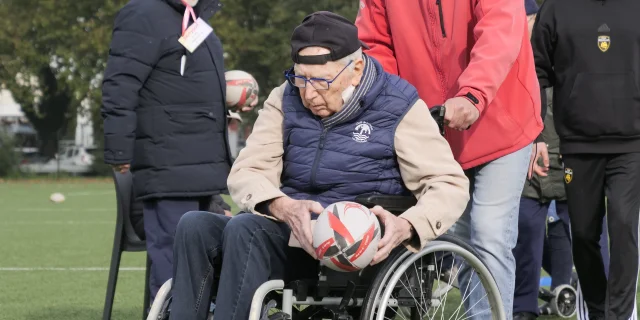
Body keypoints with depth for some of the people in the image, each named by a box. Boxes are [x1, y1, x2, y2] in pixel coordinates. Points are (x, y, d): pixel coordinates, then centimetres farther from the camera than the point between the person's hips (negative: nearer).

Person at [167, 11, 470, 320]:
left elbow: (451, 184, -3)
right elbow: (246, 172, 2)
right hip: (290, 233, 5)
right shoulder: (286, 100, 11)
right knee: (195, 225, -21)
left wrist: (407, 226, -25)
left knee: (244, 230, -29)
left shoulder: (399, 108, 0)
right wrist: (284, 208, -22)